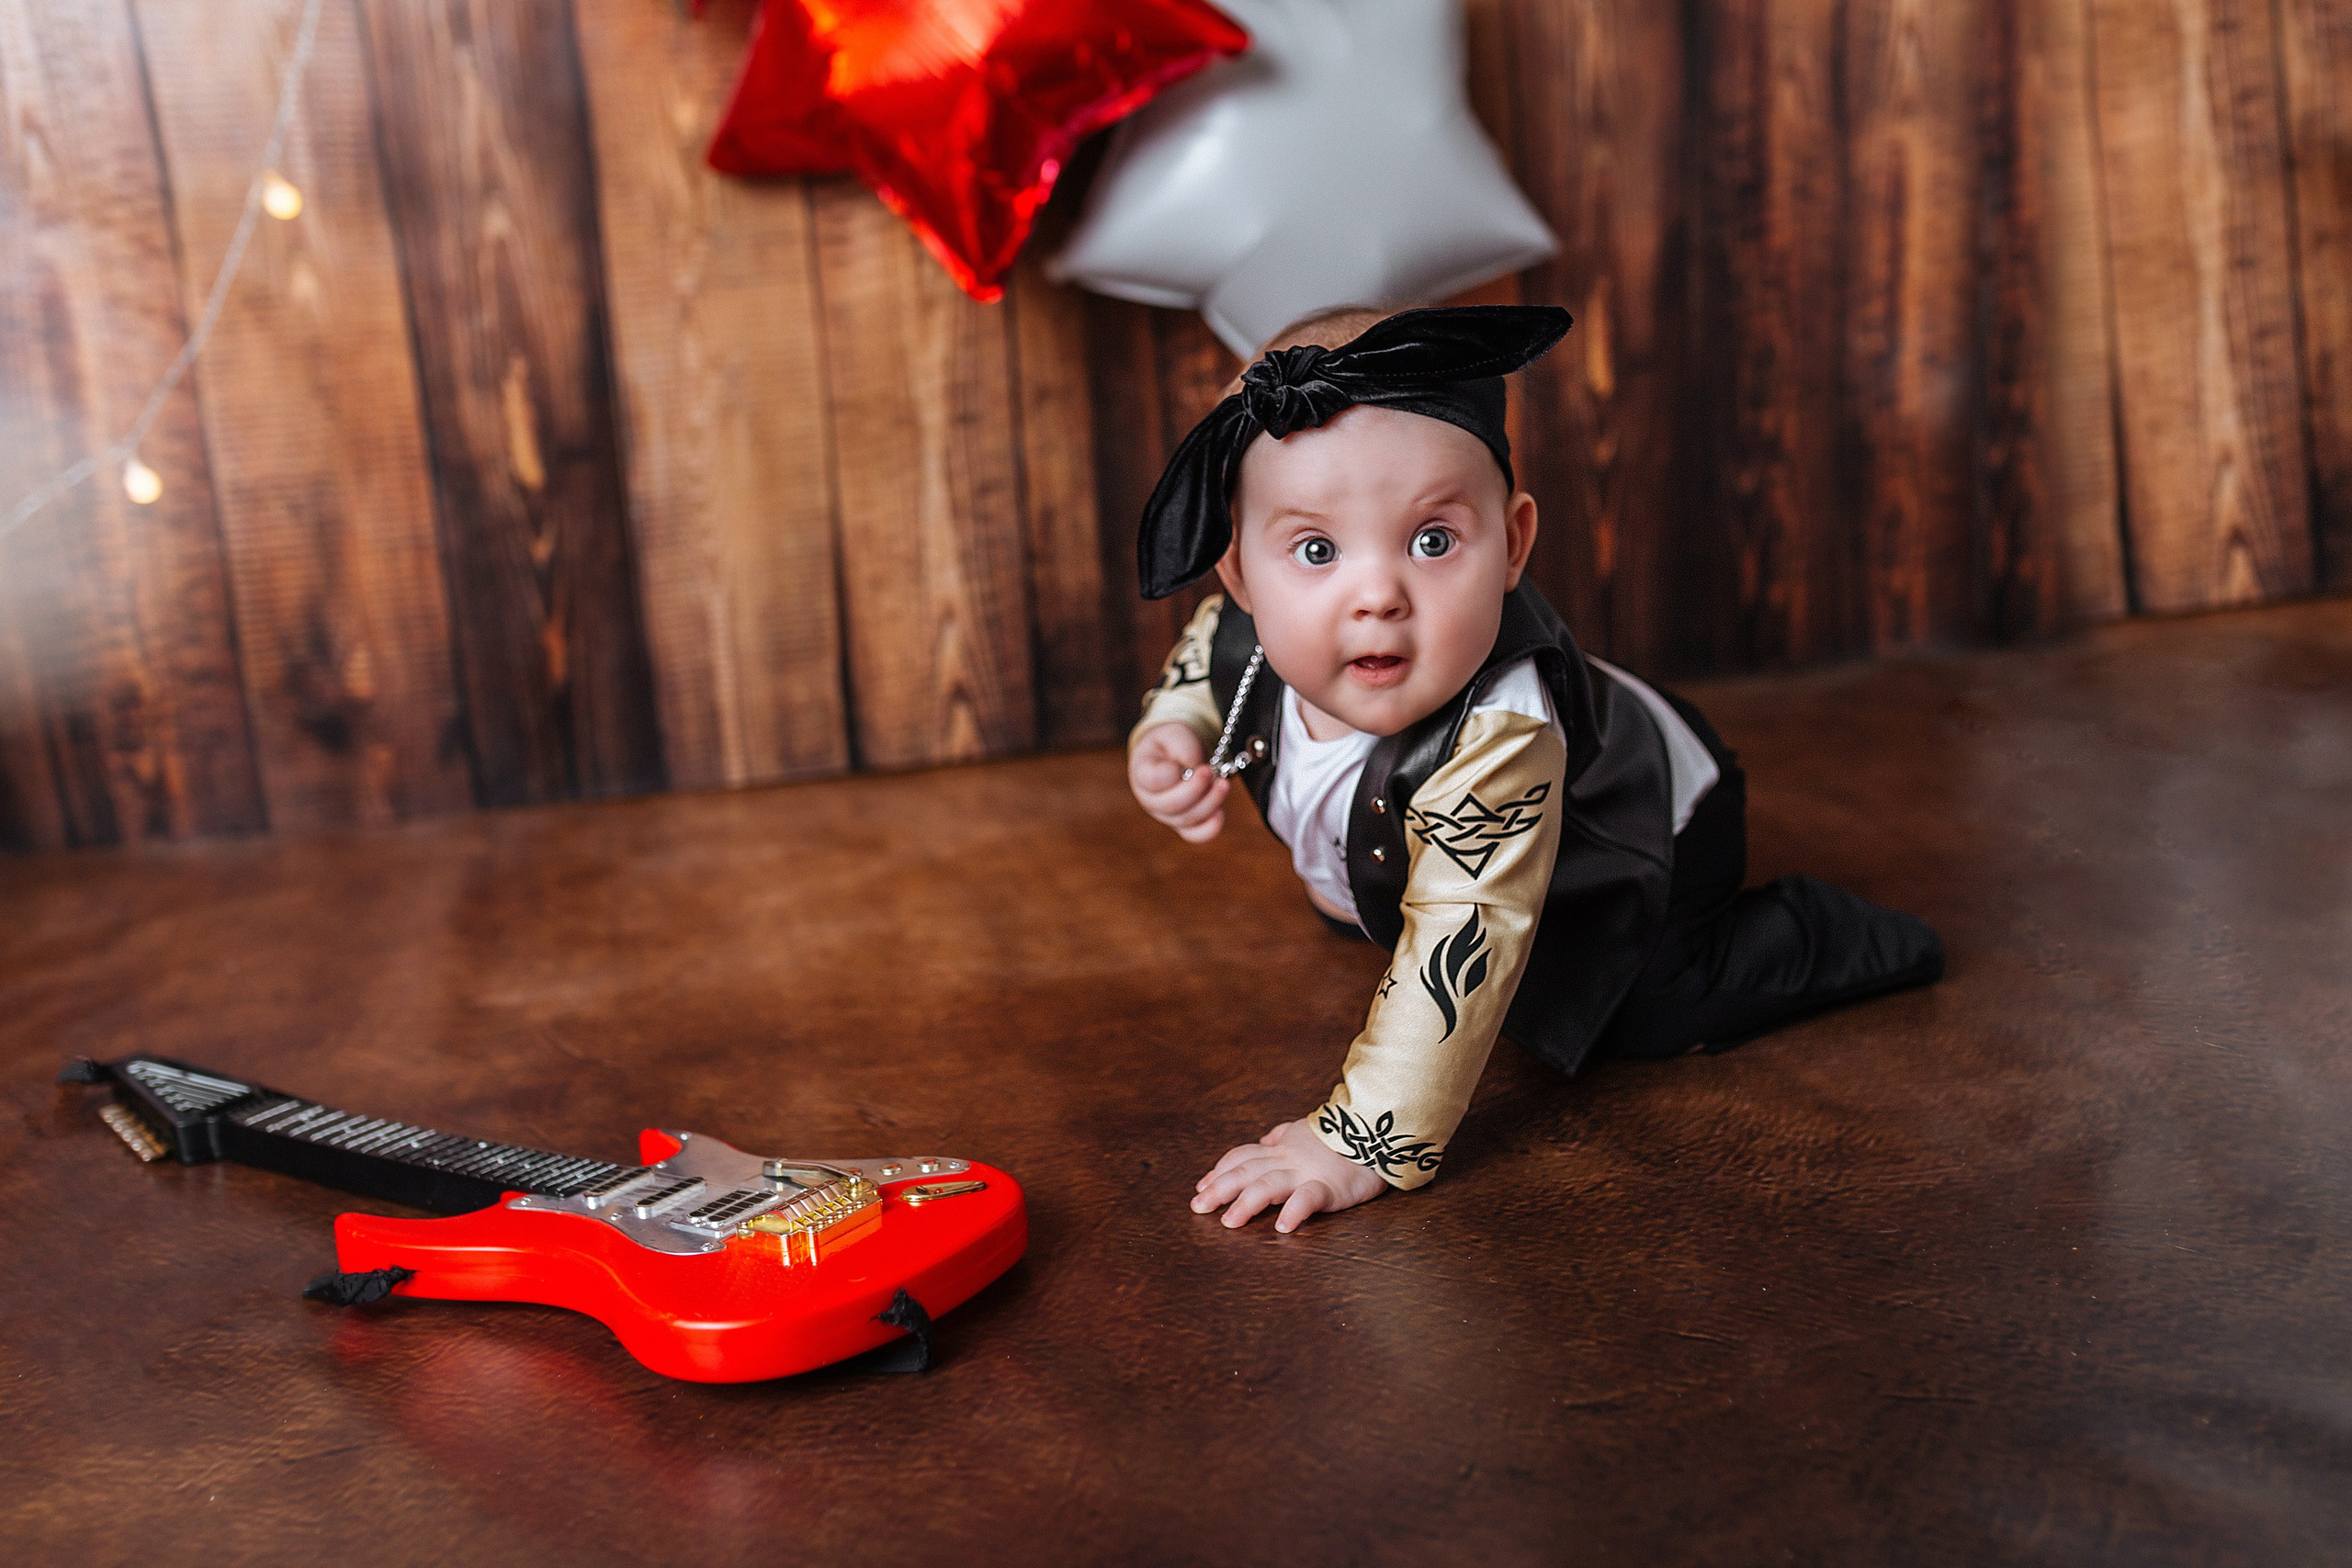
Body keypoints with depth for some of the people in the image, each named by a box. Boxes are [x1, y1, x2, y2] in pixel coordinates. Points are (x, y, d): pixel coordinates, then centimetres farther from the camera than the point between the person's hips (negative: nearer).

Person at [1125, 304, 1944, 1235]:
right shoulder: (1246, 634, -30)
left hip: (1643, 835, -6)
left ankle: (1813, 938, 6)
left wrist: (1362, 1143, -48)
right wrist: (1170, 742, -25)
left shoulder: (1497, 738, -50)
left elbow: (1463, 949, -49)